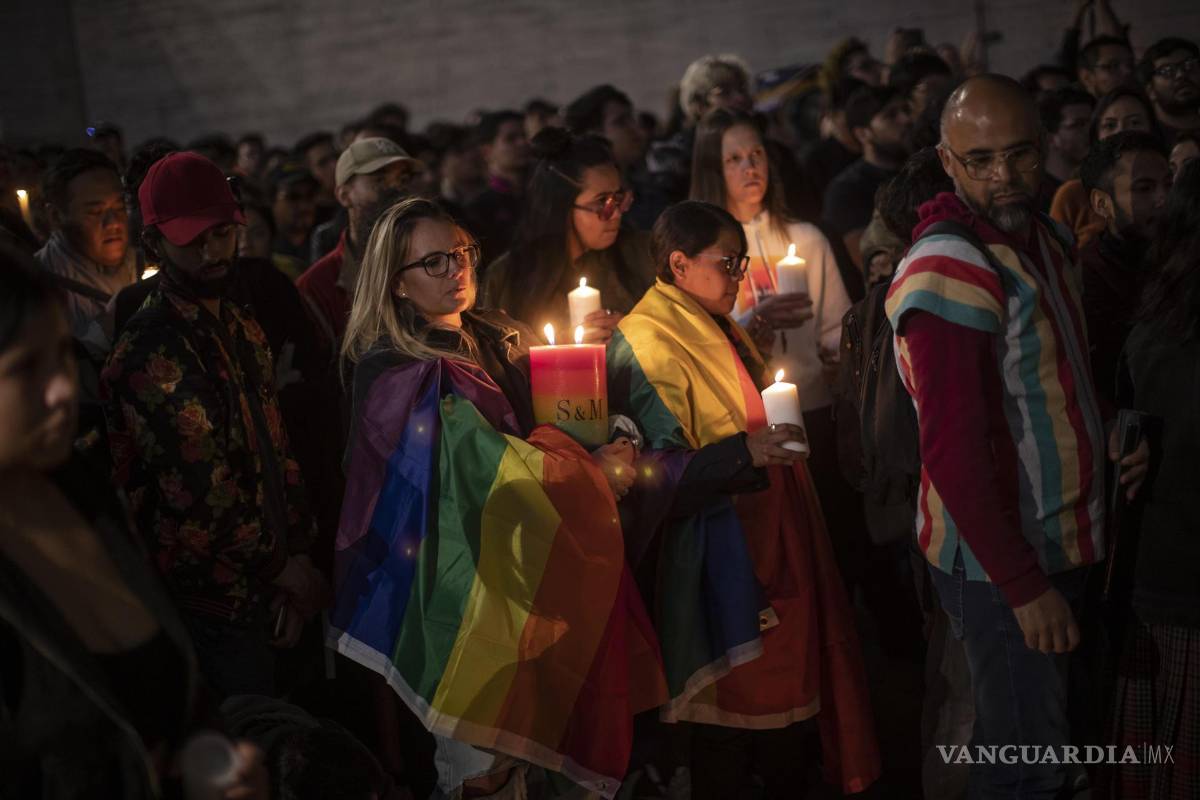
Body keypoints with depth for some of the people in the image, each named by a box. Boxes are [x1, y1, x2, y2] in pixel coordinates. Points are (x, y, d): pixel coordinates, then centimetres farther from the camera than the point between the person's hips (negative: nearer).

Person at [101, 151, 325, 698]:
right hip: (220, 599, -7)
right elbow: (205, 492, -19)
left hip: (264, 586, 7)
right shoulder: (152, 354, -20)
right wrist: (282, 566, -10)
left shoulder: (241, 329, 8)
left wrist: (296, 550, 1)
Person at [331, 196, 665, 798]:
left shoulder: (497, 342, 9)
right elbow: (485, 464, -20)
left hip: (530, 563, 7)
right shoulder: (399, 373, -13)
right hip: (464, 584, -7)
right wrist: (596, 474, -10)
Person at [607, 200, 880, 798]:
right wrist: (744, 453, -31)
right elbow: (654, 471, -23)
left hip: (771, 550, 9)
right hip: (723, 565, -9)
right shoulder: (649, 346, -14)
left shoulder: (716, 330, 16)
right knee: (733, 717, -2)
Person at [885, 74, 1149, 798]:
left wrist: (1113, 434, 2)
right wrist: (1023, 585, -24)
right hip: (997, 565, -9)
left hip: (1058, 545, 9)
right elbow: (954, 449, -25)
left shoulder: (1050, 242, 7)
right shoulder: (948, 270, -21)